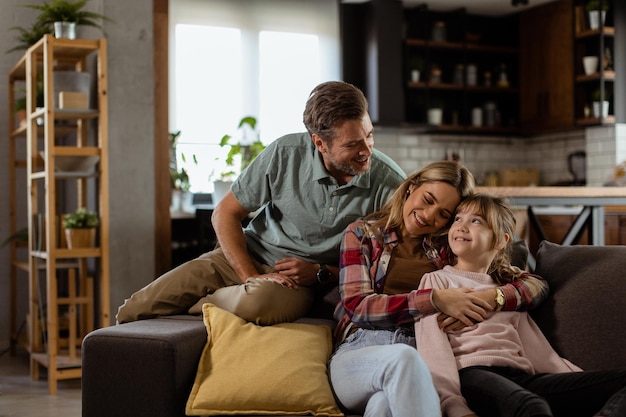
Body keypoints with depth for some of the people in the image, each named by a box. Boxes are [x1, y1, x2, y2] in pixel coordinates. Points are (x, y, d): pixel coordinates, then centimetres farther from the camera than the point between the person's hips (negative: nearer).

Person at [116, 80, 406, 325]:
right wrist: (250, 275, -15)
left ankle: (197, 306, -8)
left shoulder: (390, 182, -14)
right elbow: (225, 214, -2)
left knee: (257, 302, -40)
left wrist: (320, 273, -16)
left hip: (306, 279, -1)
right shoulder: (285, 154, -12)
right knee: (132, 312, -9)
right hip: (246, 257, 2)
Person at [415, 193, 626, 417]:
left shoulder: (510, 285, 29)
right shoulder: (437, 280, 14)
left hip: (520, 377, 5)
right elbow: (432, 347, -2)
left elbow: (538, 351, 20)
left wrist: (586, 383, 5)